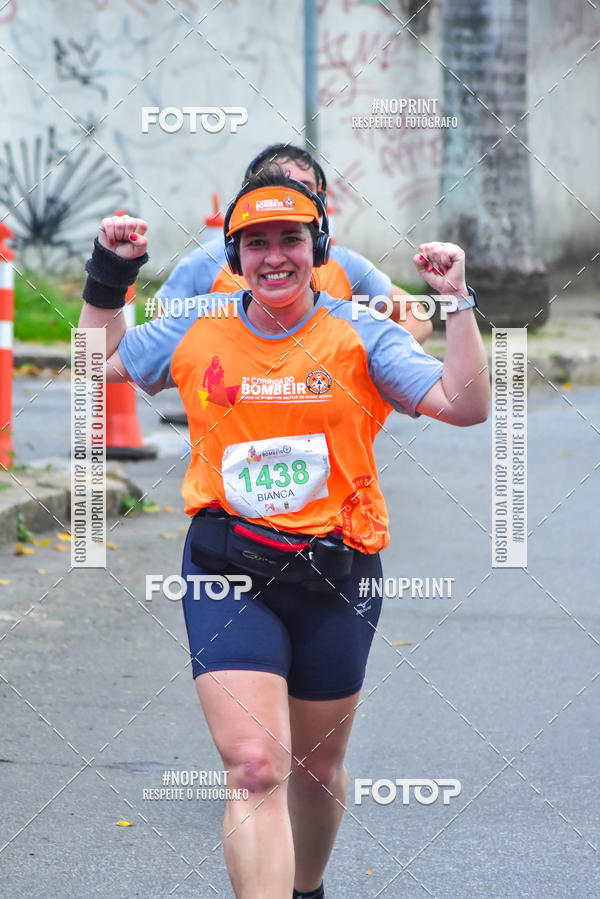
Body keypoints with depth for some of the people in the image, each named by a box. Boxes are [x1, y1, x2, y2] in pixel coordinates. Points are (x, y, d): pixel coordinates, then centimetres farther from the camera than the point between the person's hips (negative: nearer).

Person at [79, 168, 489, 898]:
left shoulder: (360, 335, -1)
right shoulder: (196, 332, 5)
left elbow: (466, 406, -9)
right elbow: (99, 364, 22)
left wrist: (458, 302, -16)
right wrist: (108, 277, 10)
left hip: (335, 577, 1)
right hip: (229, 573, -1)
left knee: (317, 767, 17)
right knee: (254, 768, -17)